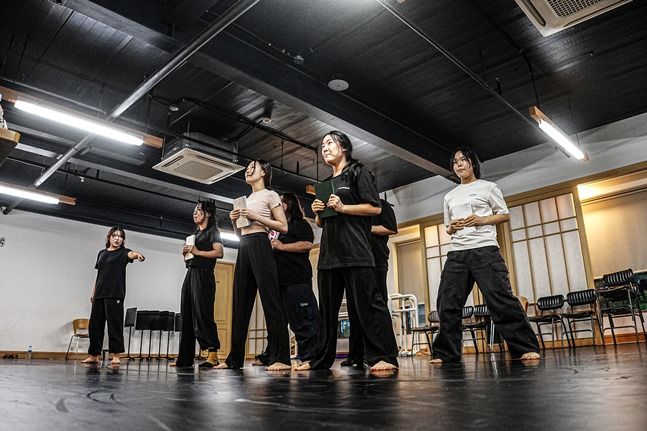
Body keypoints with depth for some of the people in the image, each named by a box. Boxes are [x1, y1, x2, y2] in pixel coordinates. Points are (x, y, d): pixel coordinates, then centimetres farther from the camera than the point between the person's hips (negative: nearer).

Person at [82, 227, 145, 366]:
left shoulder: (123, 252, 1)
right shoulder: (101, 253, 16)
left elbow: (131, 254, -24)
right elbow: (99, 275, 19)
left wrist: (138, 254, -47)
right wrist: (93, 293, 17)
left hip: (115, 294, -5)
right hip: (100, 294, 6)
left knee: (114, 324, -6)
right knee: (95, 324, 8)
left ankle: (116, 355, -2)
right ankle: (94, 355, 18)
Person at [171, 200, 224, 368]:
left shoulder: (212, 231, 2)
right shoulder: (195, 234, 24)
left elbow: (219, 252, -14)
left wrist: (197, 252, -13)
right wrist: (185, 252, 7)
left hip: (203, 275, -8)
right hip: (190, 274, 8)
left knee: (202, 313, -15)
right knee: (187, 315, 4)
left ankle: (213, 355, -16)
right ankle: (185, 357, 7)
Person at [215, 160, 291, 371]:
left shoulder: (270, 195, 3)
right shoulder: (246, 199, 23)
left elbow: (283, 227, -5)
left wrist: (256, 217, -11)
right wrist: (235, 220, 6)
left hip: (260, 245, -7)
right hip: (243, 248, 8)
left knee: (270, 298, -11)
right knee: (241, 301, 6)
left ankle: (281, 357, -10)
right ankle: (235, 358, 11)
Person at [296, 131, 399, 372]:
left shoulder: (358, 172, 5)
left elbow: (375, 208, -4)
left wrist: (342, 207, -12)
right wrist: (318, 212, 4)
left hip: (354, 250, -7)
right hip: (329, 251, 7)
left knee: (366, 302, -9)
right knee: (327, 307, 8)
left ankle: (384, 357, -5)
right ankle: (320, 359, 14)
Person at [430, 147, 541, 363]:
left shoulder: (488, 187, 9)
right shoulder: (450, 196, 21)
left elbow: (505, 215, 8)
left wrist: (481, 220, -9)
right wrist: (451, 227, 0)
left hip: (485, 250, -4)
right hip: (456, 253, 5)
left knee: (500, 298, -12)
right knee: (447, 303, -1)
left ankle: (526, 348, -2)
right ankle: (446, 353, 7)